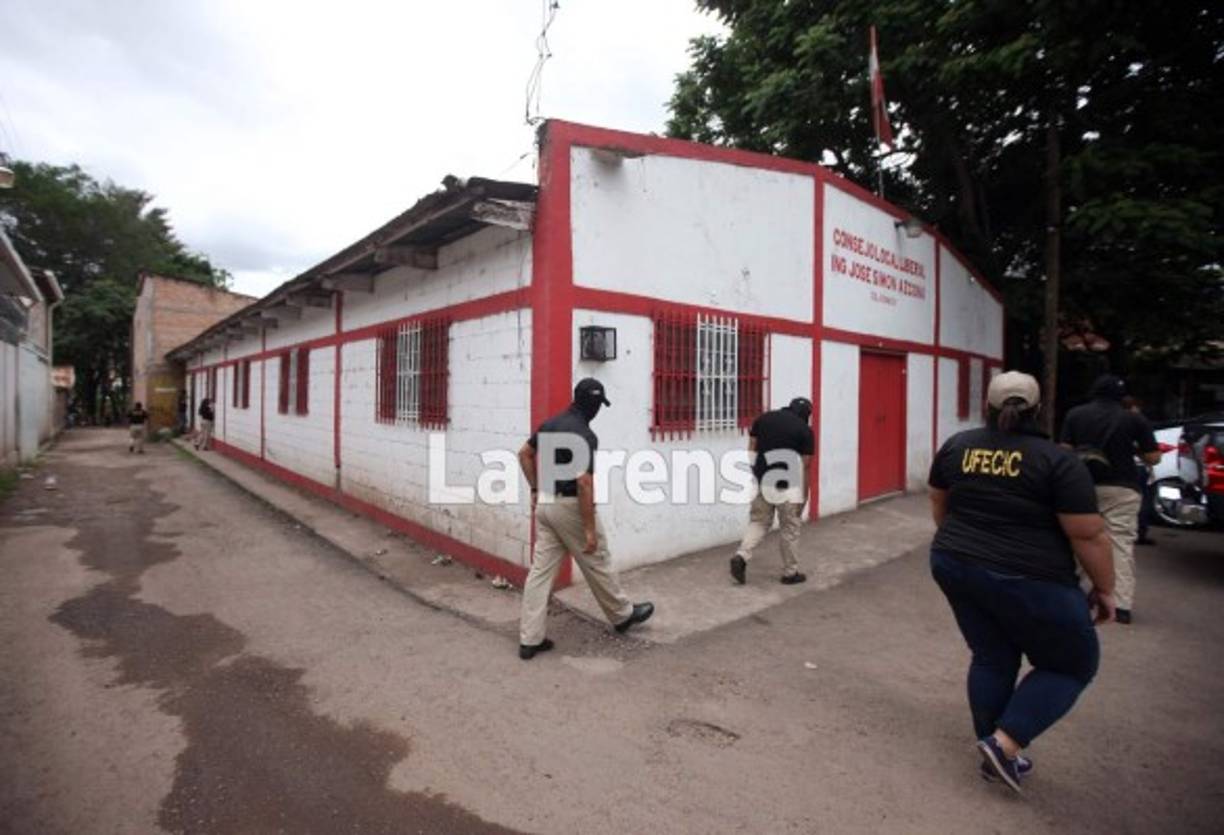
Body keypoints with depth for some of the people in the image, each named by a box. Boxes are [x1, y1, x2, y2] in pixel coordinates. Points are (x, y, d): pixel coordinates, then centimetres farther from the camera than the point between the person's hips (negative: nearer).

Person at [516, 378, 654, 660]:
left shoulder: (550, 424, 7)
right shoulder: (584, 435, -19)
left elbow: (524, 454, 16)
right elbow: (583, 482, -25)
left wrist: (536, 489, 18)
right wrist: (590, 529, -21)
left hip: (546, 505, 8)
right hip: (570, 506, -8)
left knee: (541, 569, 7)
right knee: (596, 564, 11)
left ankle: (529, 639, 10)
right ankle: (622, 614, 33)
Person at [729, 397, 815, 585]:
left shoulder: (763, 419, 9)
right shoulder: (805, 430, -2)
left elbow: (751, 450, 7)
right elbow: (805, 466, -2)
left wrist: (752, 477, 15)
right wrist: (804, 494, 6)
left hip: (762, 481, 4)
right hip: (787, 485, -3)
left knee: (758, 522, 15)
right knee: (790, 530, 11)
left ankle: (741, 556, -4)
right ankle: (790, 573, 22)